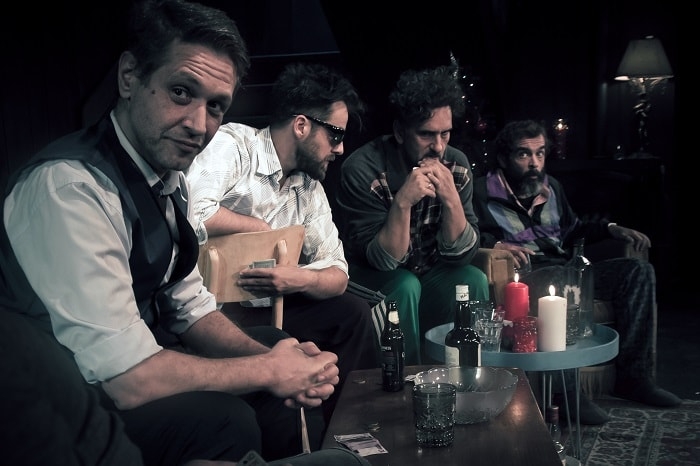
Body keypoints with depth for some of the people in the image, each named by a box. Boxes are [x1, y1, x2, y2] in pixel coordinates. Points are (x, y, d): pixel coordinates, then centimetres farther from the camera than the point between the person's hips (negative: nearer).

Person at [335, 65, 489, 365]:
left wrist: (452, 200, -28)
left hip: (429, 275, 4)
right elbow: (381, 259, -24)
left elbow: (462, 253, -11)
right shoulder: (363, 169, -23)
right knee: (405, 286, -33)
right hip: (376, 283, -4)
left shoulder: (456, 165, -10)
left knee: (473, 280, -23)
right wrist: (403, 202, -38)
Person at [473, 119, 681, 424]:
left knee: (639, 270, -7)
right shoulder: (483, 192, 0)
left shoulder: (551, 187, 22)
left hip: (564, 268, 8)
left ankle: (632, 376, -12)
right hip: (525, 274, -8)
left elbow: (572, 230, 32)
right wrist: (496, 245, -26)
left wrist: (610, 229, 17)